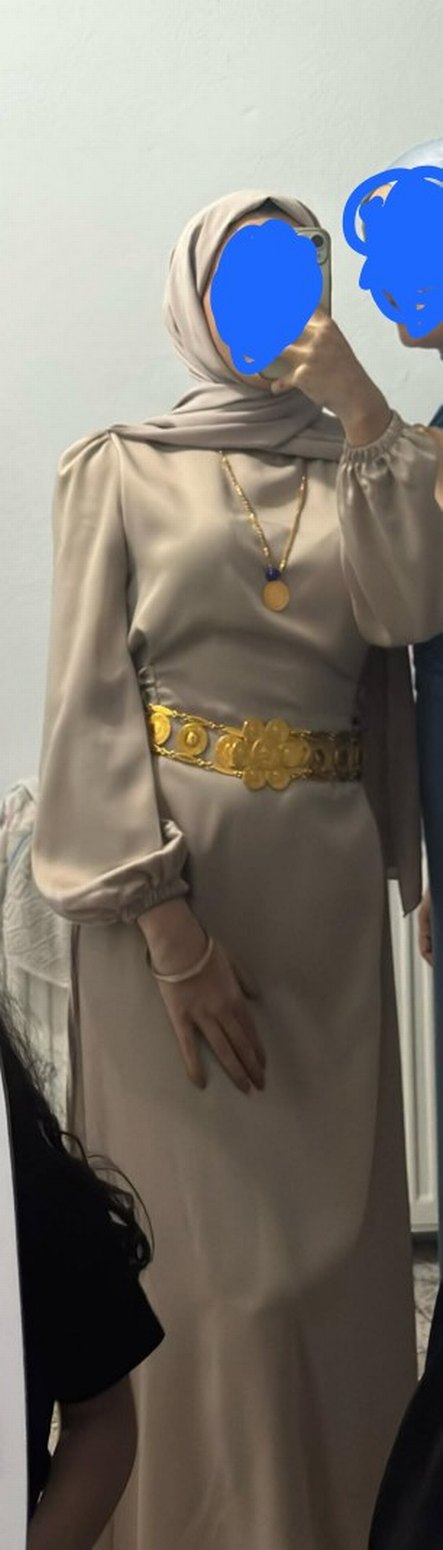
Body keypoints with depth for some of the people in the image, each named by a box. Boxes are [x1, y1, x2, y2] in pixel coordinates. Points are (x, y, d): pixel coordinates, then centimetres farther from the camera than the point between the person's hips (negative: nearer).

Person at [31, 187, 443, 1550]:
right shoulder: (121, 467, 6)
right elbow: (89, 704, -5)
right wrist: (164, 916, -15)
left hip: (327, 883, 3)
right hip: (168, 881, -3)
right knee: (215, 1243, -3)